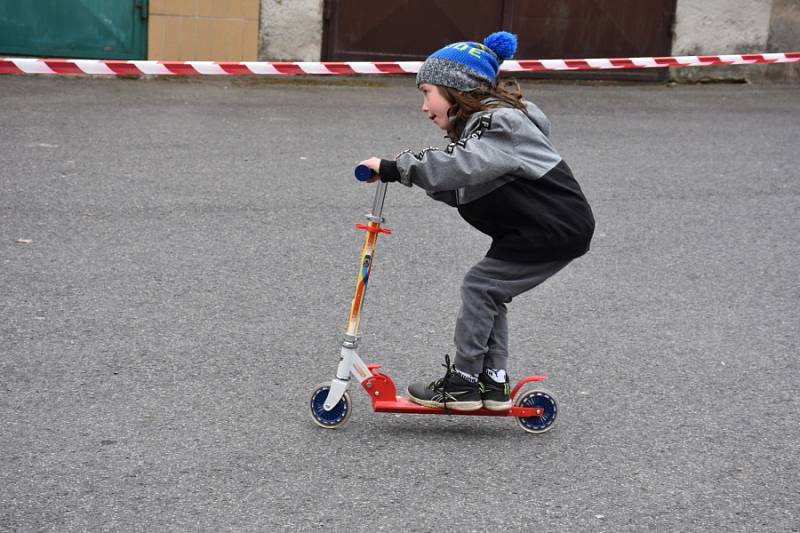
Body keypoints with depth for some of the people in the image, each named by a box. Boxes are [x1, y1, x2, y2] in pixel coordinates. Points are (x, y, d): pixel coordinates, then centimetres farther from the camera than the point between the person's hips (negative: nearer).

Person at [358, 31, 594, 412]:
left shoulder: (499, 125, -18)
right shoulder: (482, 124, 14)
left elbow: (462, 167, -37)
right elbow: (459, 191, 8)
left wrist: (396, 168, -35)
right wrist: (405, 169, -6)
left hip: (556, 229, -10)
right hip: (538, 226, 10)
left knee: (479, 286, -8)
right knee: (488, 293, 12)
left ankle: (464, 381, 0)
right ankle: (492, 381, 17)